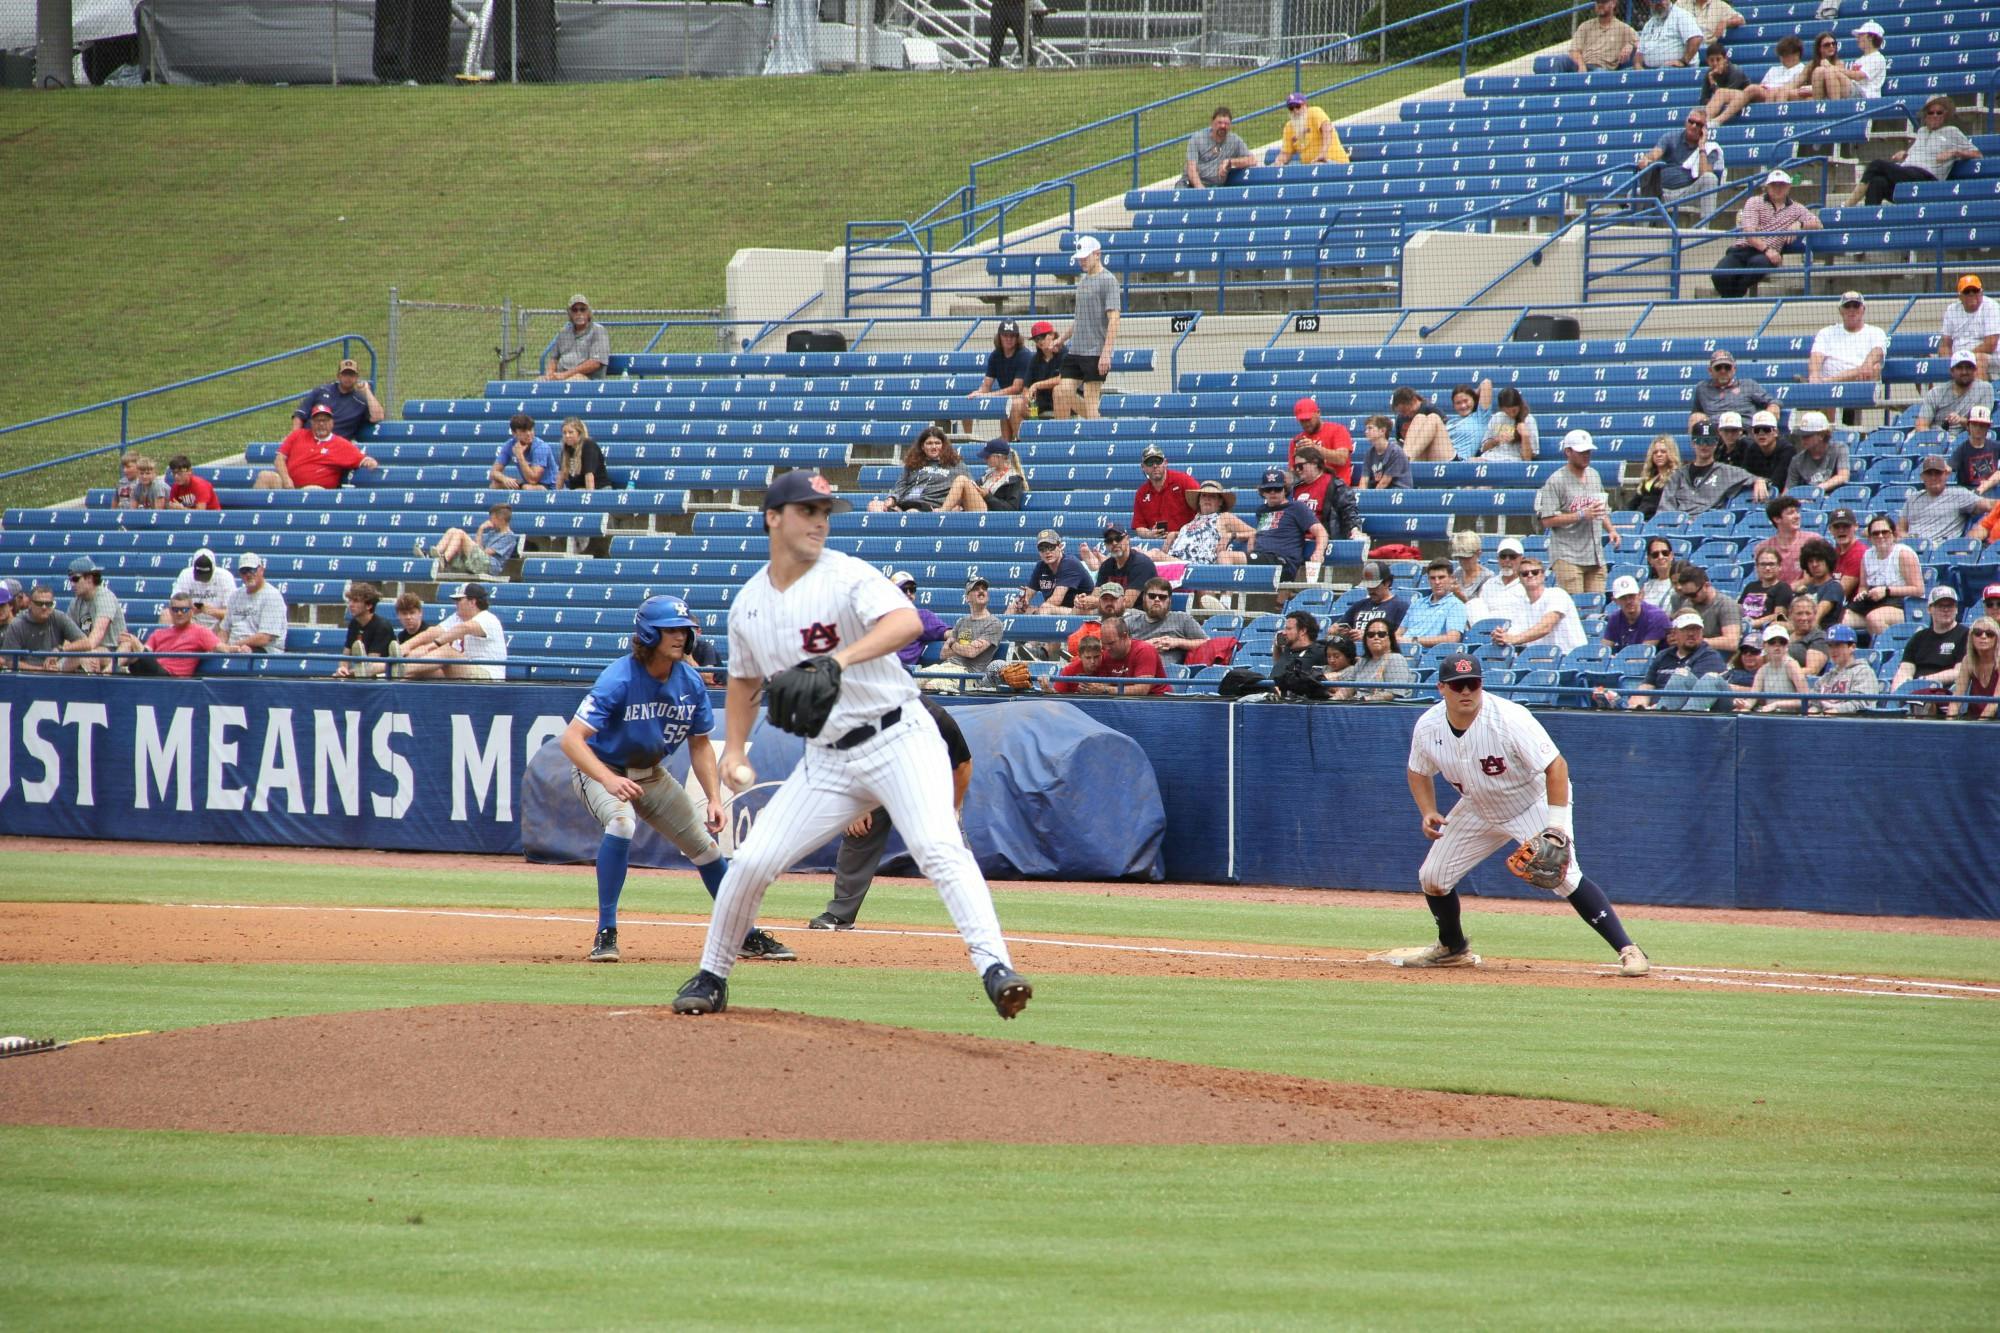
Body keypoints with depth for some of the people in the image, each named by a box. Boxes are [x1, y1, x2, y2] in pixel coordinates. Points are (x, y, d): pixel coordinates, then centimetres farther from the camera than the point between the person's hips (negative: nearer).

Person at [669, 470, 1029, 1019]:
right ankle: (711, 978, 18)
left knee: (939, 846, -25)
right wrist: (734, 750, 11)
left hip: (898, 739, -5)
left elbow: (907, 622, -31)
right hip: (828, 761, 5)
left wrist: (839, 660, -45)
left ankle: (994, 967, -30)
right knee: (752, 861, -1)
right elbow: (744, 680, 24)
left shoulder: (847, 576, -11)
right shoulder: (748, 603, 7)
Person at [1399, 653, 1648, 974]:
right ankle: (1453, 948, 33)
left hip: (1534, 802, -6)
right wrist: (1428, 812, -12)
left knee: (1565, 876, -24)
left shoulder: (1509, 719, -32)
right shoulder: (1428, 727, -14)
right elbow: (1418, 772, 6)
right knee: (1432, 877, 5)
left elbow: (1556, 766, -31)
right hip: (1478, 810, 6)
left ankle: (1628, 951, -21)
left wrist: (1556, 828, -37)